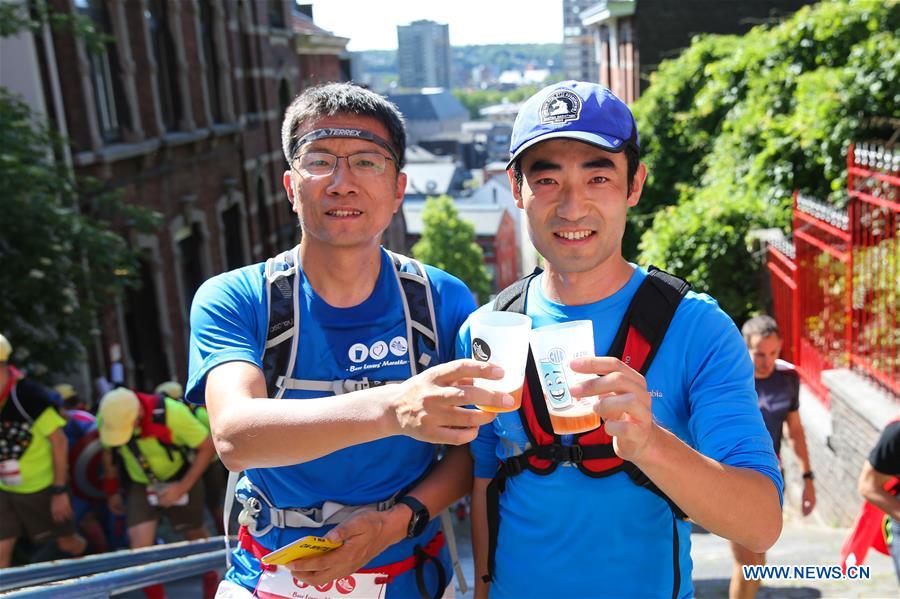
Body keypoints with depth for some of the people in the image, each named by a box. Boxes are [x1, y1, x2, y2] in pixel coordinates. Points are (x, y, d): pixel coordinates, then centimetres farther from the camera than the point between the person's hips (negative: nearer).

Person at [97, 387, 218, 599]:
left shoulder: (172, 413, -35)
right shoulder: (105, 418, -22)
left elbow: (208, 447, -23)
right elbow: (108, 451, 0)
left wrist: (183, 487, -26)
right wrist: (112, 490, 7)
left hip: (179, 479, -2)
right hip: (140, 485, 2)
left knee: (195, 535, 16)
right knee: (140, 549, -13)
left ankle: (210, 577, 47)